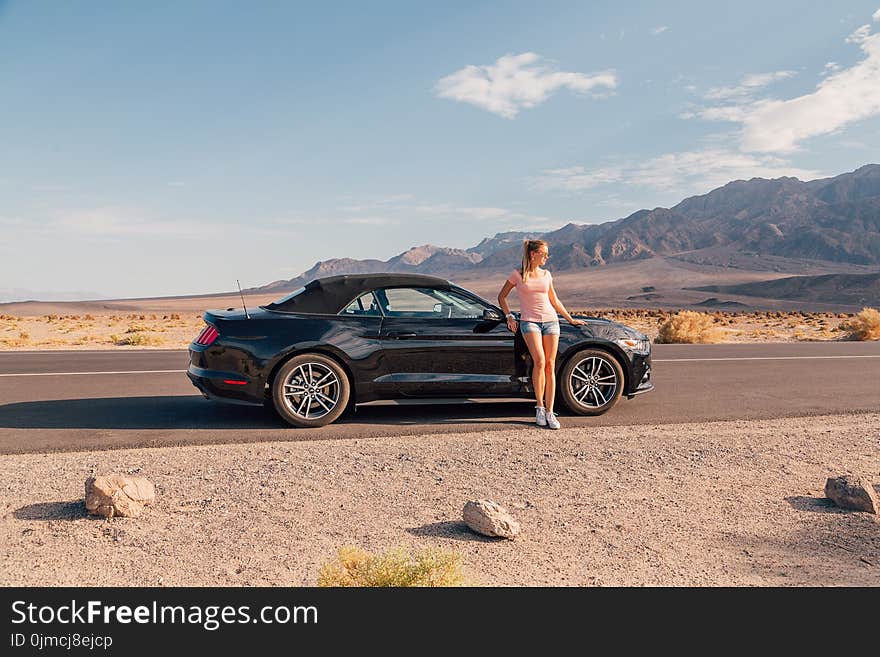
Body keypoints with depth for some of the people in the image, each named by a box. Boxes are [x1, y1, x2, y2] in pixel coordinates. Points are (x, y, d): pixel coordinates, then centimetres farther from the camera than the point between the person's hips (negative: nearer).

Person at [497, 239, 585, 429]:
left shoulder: (546, 275, 12)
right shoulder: (517, 275, 2)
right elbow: (501, 296, 12)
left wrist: (570, 319, 24)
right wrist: (509, 316, 4)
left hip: (550, 321, 4)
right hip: (529, 321, -4)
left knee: (550, 365, -3)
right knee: (539, 362, -19)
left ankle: (549, 412, -1)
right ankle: (539, 407, -6)